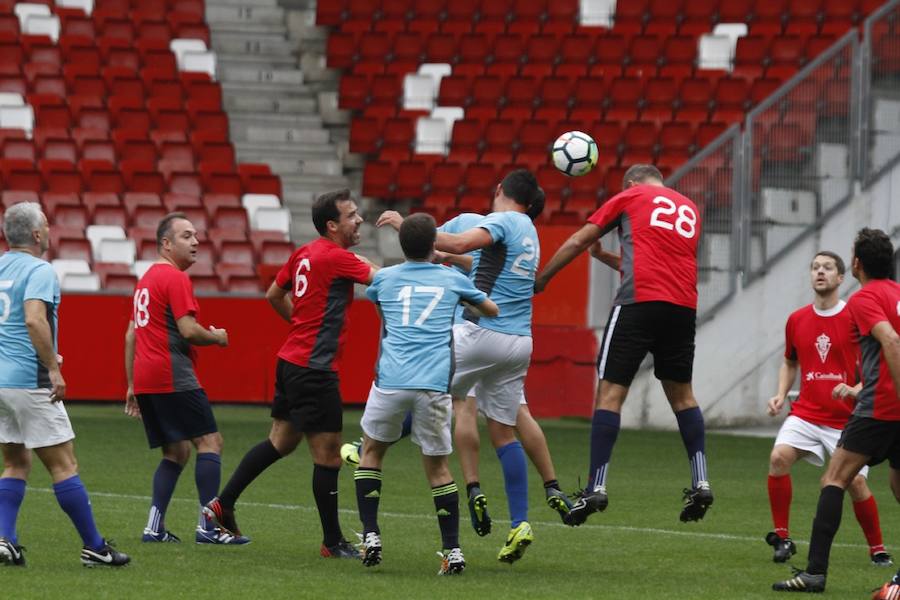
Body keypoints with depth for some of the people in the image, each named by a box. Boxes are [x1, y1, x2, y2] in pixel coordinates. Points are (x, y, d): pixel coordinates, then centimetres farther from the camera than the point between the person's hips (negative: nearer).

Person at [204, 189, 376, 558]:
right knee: (328, 455, -3)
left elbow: (274, 295, 21)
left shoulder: (303, 254, 10)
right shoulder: (336, 258, -16)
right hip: (314, 368, -9)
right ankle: (333, 542, 3)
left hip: (291, 360, 9)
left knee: (280, 441, 19)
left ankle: (222, 504, 21)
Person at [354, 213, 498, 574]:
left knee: (371, 451, 20)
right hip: (434, 384, 0)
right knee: (438, 467, 11)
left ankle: (370, 536, 9)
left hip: (391, 381, 0)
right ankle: (452, 551, 8)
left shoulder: (384, 278, 13)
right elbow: (492, 311, 30)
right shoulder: (452, 279, 13)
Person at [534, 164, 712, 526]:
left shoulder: (629, 197, 12)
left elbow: (578, 242, 14)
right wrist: (610, 260, 43)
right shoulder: (689, 208, 25)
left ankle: (596, 487, -11)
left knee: (610, 391, -4)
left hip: (639, 304, -5)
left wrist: (540, 280, 25)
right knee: (682, 394, 17)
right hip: (684, 305, 5)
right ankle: (700, 483, 10)